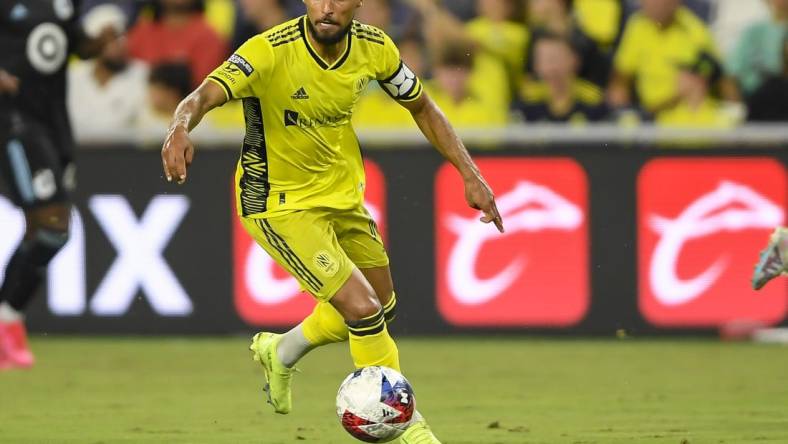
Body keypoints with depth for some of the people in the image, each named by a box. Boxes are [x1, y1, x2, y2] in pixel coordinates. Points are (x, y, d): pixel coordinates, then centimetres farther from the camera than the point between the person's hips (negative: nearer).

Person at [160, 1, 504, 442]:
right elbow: (205, 95, -42)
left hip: (342, 194, 7)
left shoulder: (374, 47, -11)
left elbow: (422, 107, 5)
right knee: (363, 308, -16)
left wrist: (470, 174, -2)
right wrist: (181, 127, -65)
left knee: (382, 307, 20)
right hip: (279, 204, -7)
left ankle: (281, 351, 44)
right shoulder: (271, 51, -28)